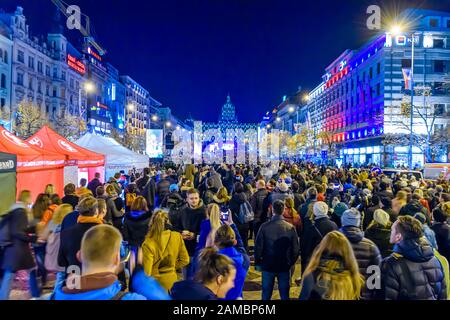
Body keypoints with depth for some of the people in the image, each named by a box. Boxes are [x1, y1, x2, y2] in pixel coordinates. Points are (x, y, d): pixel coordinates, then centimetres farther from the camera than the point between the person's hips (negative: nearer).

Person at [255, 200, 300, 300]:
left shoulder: (265, 226, -15)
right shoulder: (291, 228, -12)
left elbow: (258, 246, -11)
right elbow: (296, 248, -6)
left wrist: (258, 262, 3)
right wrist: (291, 262, 10)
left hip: (267, 265, -1)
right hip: (285, 266, 1)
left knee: (266, 294, 15)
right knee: (284, 294, 15)